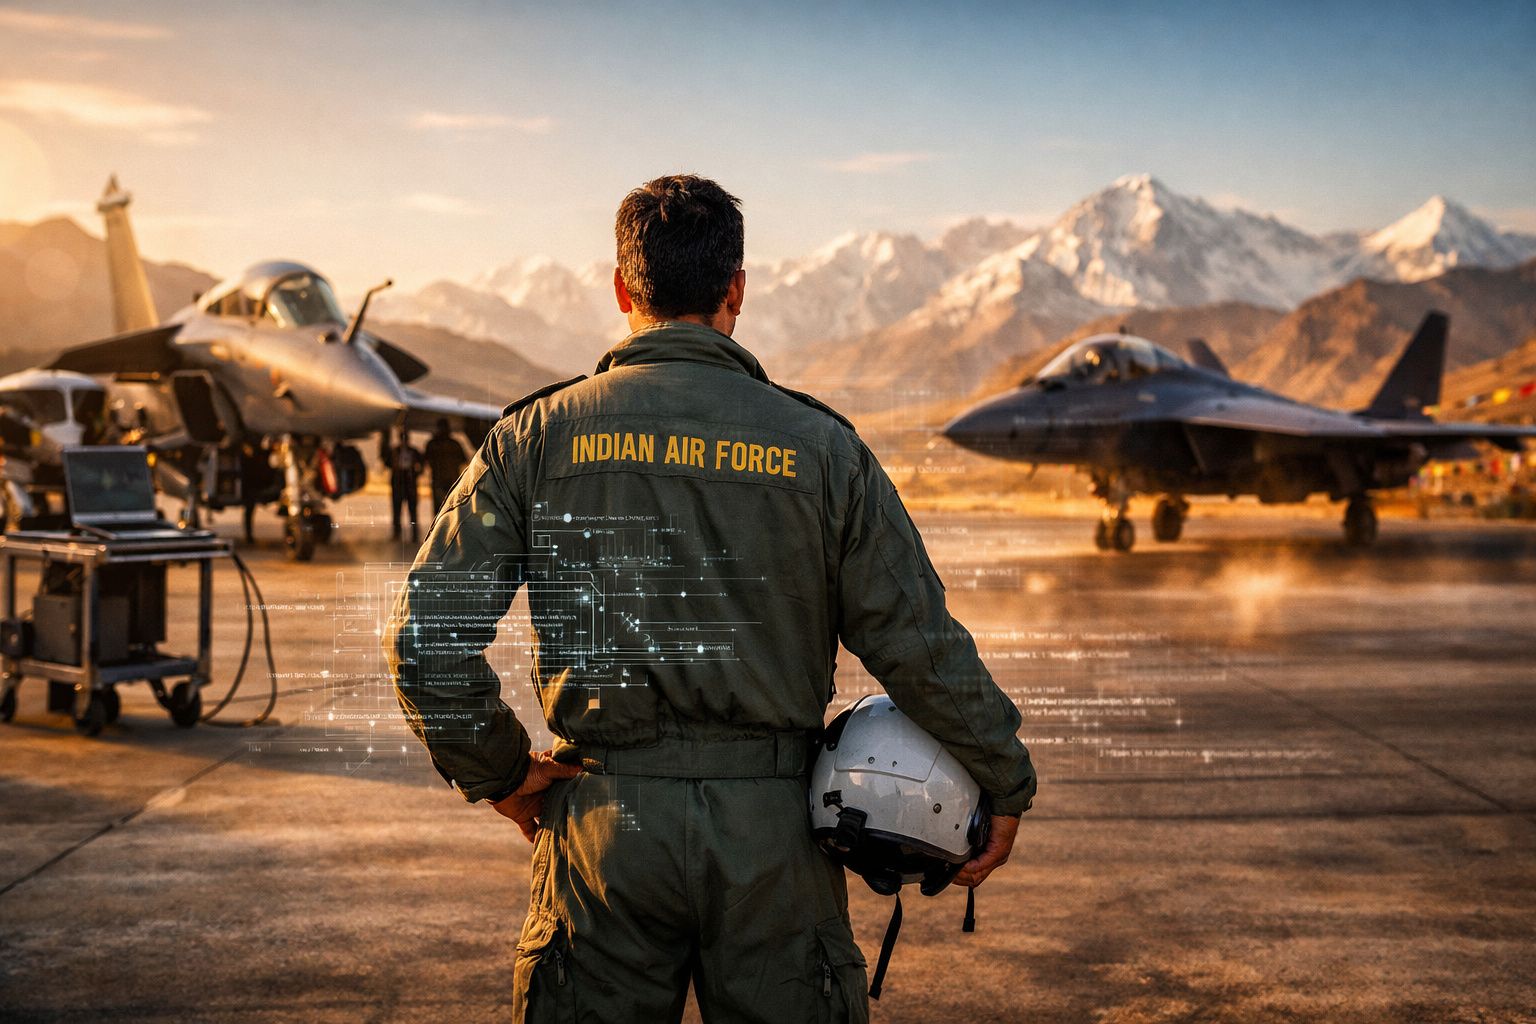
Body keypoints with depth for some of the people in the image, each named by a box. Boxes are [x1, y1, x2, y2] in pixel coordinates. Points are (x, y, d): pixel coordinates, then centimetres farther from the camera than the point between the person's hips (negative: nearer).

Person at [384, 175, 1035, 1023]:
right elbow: (919, 644, -2)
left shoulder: (537, 437, -1)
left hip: (606, 820, 1)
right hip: (772, 828, 0)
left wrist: (496, 771, 8)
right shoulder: (820, 445, -2)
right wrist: (1005, 784, 10)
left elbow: (426, 636, -5)